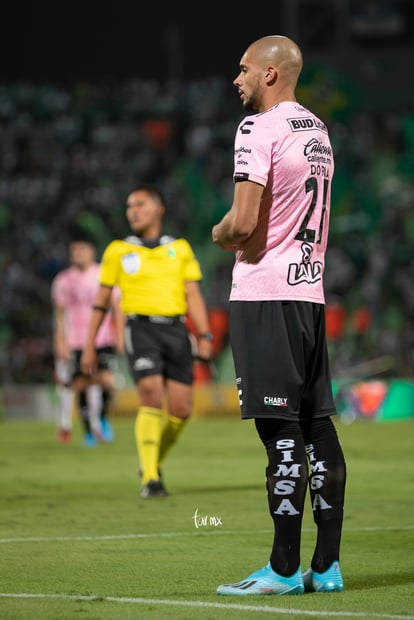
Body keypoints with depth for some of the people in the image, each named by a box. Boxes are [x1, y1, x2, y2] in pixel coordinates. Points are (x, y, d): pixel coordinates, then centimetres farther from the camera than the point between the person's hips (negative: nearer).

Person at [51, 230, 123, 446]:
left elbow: (117, 307, 8)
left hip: (103, 340, -1)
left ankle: (102, 418, 9)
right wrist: (60, 342, 5)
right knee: (82, 384, -2)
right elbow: (60, 314, 11)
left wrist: (119, 337, 3)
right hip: (76, 343, 1)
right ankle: (90, 430, 13)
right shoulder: (63, 280, 4)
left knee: (105, 380, -16)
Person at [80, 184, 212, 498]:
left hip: (175, 329, 2)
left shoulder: (180, 248, 13)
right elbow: (101, 300, 13)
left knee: (181, 410, -1)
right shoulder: (118, 251, 10)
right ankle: (150, 479, -15)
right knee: (152, 398, -20)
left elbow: (193, 295, 9)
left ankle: (154, 462, 25)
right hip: (141, 328, -2)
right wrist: (89, 346, 11)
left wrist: (205, 336, -3)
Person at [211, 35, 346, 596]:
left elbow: (243, 222, -19)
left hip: (265, 294, -9)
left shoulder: (259, 128, -11)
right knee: (317, 424, 8)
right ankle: (326, 566, 9)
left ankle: (284, 569, -6)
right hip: (311, 289, 9)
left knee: (281, 429, -8)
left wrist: (219, 233, 2)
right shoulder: (317, 131, 17)